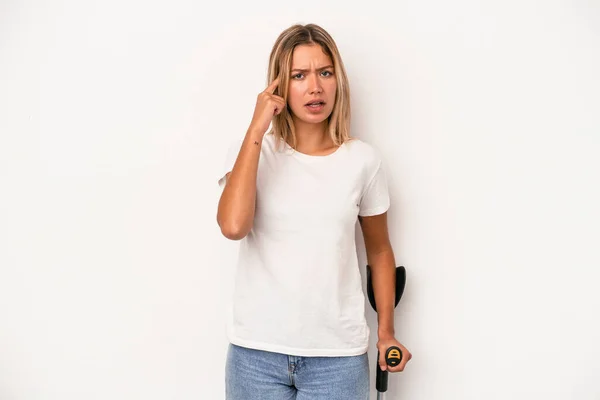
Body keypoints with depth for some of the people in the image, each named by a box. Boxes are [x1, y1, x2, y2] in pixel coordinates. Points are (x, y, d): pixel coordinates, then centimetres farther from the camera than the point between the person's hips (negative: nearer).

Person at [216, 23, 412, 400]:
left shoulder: (363, 160, -2)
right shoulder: (252, 150, -4)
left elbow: (380, 251, 10)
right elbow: (233, 226, -22)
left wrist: (386, 332, 5)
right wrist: (256, 130, -17)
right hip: (257, 351, 0)